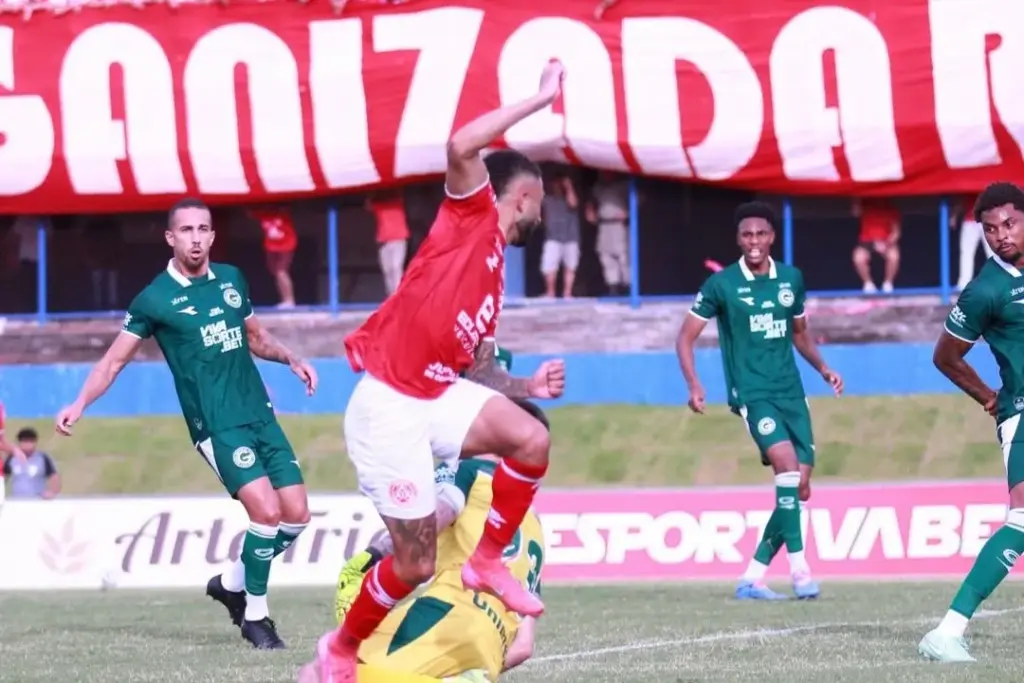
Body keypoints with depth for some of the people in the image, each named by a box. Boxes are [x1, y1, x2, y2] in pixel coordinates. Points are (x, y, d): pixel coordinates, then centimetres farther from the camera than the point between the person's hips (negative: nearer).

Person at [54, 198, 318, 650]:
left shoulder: (232, 279, 10)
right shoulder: (154, 299, -4)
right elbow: (115, 360, 0)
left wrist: (291, 359, 9)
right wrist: (80, 404, -13)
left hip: (260, 414, 6)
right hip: (217, 425, -6)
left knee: (296, 515, 0)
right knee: (266, 510, -21)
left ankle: (232, 583, 22)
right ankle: (255, 614, -3)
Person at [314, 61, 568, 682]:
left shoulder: (495, 273, 20)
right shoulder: (471, 216, -2)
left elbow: (477, 369, 22)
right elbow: (462, 146, -22)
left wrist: (528, 386, 6)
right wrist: (540, 99, -15)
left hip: (438, 395, 7)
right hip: (388, 405, -7)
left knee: (532, 439, -14)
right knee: (416, 566, -5)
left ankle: (488, 560, 5)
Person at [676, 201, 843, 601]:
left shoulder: (791, 279, 9)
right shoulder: (721, 284, -4)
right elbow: (686, 337, 0)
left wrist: (823, 368, 10)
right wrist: (694, 385, -14)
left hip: (790, 392, 6)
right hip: (751, 392, -5)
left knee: (799, 487, 1)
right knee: (786, 463, -26)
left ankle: (752, 579, 10)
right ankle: (799, 569, -23)